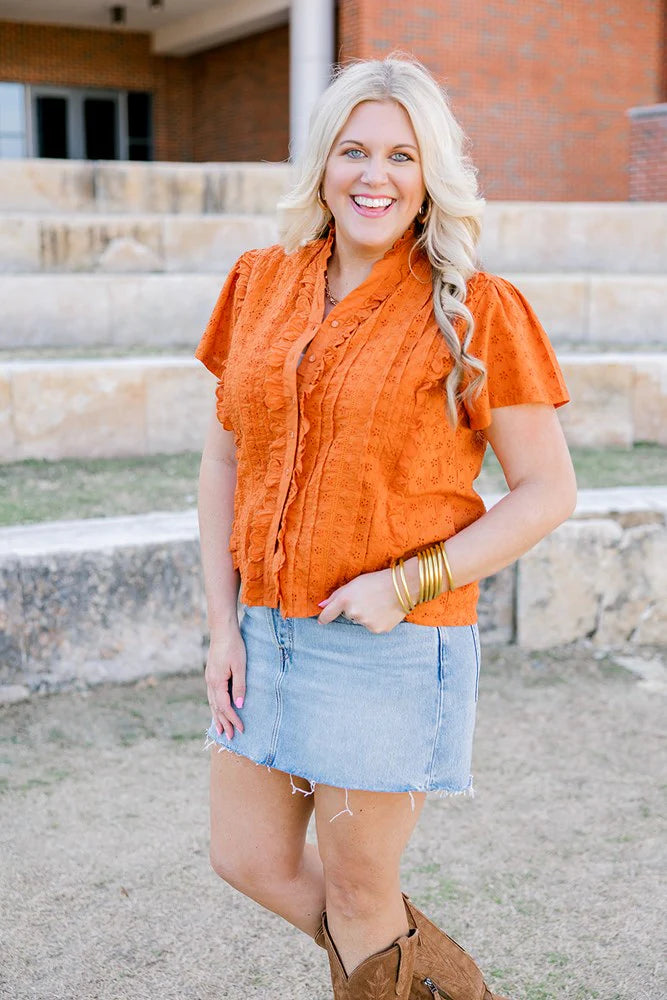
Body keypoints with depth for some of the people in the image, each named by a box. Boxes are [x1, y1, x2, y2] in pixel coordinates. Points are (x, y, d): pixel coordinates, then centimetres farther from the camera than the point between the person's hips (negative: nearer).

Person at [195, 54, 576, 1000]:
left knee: (357, 893, 7)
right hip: (266, 629, 6)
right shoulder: (261, 282, 4)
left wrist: (406, 583, -17)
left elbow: (549, 490, -8)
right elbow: (224, 458, 7)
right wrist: (223, 627, 1)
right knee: (249, 858, 17)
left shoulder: (477, 310, -10)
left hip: (393, 643, -6)